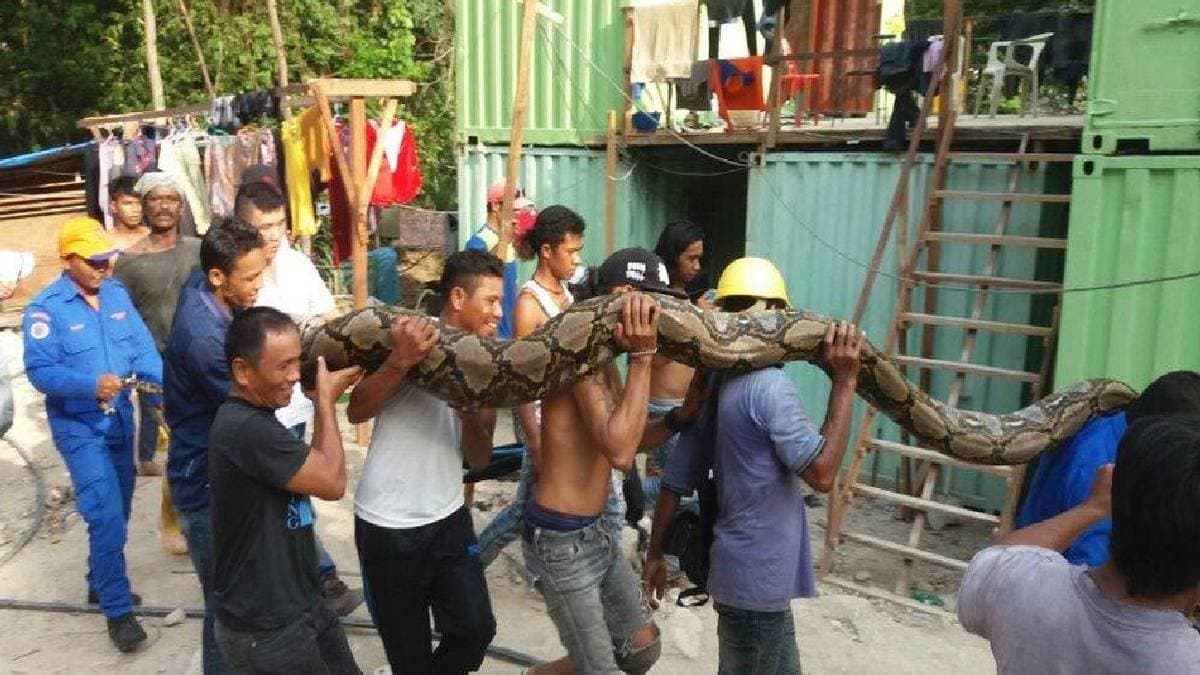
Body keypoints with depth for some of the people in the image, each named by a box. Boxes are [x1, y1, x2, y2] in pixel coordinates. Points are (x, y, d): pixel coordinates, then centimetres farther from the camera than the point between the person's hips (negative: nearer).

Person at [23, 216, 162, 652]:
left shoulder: (117, 294, 1)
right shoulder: (46, 308, -14)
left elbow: (142, 347, -3)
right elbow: (39, 371, -18)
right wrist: (91, 385, -34)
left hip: (120, 420, 6)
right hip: (79, 428, -6)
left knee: (116, 513, 18)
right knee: (107, 516, -9)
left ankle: (101, 584, 39)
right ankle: (117, 610, 5)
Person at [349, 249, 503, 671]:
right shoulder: (415, 338, -13)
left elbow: (479, 460, 2)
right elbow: (356, 412, -22)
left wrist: (472, 416, -18)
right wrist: (401, 360, -37)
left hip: (449, 518, 5)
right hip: (388, 525, -5)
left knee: (476, 629, 1)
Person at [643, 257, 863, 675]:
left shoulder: (712, 384, 5)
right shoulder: (768, 385, -22)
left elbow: (676, 481, 7)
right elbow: (822, 472, -24)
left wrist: (655, 553, 16)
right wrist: (844, 382, -22)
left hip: (749, 569, 9)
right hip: (757, 576, -9)